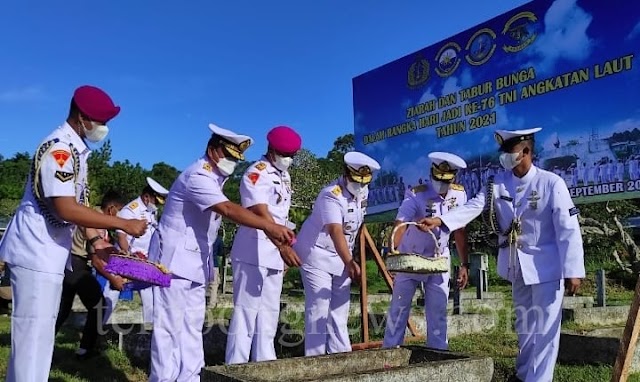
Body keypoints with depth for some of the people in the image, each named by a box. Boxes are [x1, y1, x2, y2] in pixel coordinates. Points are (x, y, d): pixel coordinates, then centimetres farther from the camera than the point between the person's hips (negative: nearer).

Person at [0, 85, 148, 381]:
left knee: (41, 333, 16)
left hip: (50, 253, 10)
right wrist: (124, 224, -24)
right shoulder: (59, 148, -19)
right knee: (33, 334, -4)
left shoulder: (74, 148, 11)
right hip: (36, 253, -10)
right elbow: (66, 209, -27)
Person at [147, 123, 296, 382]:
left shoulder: (215, 177, 13)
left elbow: (225, 211, 7)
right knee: (170, 327, -5)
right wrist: (270, 226, -42)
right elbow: (228, 210, -34)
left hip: (195, 262, 10)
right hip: (174, 259, -10)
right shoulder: (198, 176, -20)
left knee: (192, 328, 11)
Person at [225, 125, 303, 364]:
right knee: (246, 311, -4)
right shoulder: (256, 173, -12)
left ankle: (265, 365, 24)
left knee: (269, 313, 13)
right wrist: (284, 246, -37)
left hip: (274, 255, 9)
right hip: (253, 253, -8)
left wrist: (284, 247, 13)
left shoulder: (285, 177, 15)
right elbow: (261, 214, -25)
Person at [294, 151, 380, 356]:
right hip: (317, 254, -8)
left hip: (341, 256, 8)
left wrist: (350, 259, 13)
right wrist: (349, 262, -50)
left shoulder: (363, 193, 0)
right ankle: (315, 358, -2)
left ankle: (342, 354, 19)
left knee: (340, 307, 11)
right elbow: (335, 232, -39)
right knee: (319, 307, -9)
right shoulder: (332, 195, -26)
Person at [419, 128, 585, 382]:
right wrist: (439, 221, -28)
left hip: (546, 266, -5)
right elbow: (472, 208, -13)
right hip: (517, 266, 5)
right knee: (524, 325, 21)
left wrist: (573, 271, -19)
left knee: (545, 328, -1)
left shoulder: (551, 183, -16)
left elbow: (568, 229, -17)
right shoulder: (497, 184, -3)